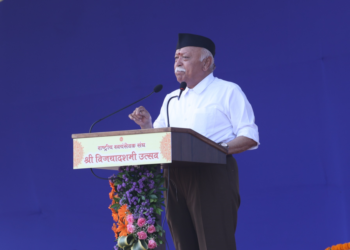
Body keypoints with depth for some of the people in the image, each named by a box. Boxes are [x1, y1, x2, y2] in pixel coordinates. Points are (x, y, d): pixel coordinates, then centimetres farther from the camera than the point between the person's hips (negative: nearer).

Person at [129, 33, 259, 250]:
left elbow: (250, 137, -4)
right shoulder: (171, 99, 22)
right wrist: (146, 126, 2)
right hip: (175, 176, 6)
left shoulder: (228, 92, 5)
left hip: (212, 175, -6)